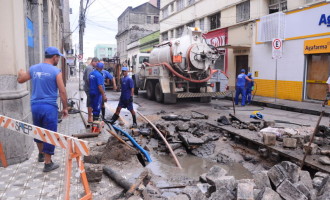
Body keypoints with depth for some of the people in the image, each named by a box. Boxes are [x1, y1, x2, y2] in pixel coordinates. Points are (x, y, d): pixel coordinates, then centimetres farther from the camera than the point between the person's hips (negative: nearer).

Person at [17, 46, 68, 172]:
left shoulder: (33, 69, 6)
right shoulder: (56, 71, -10)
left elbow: (20, 80, 23)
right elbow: (62, 92, -12)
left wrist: (21, 73, 46)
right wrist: (65, 108, -2)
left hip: (35, 106, 6)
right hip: (49, 107, -6)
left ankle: (41, 154, 43)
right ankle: (48, 164, 10)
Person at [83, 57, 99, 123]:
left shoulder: (88, 67, 15)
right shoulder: (90, 68, -17)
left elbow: (85, 78, 20)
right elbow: (89, 79, -25)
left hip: (87, 87, 10)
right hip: (89, 88, -10)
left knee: (89, 103, 16)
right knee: (90, 103, -4)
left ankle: (90, 116, 26)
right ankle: (90, 118, 2)